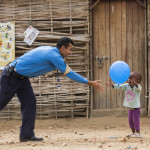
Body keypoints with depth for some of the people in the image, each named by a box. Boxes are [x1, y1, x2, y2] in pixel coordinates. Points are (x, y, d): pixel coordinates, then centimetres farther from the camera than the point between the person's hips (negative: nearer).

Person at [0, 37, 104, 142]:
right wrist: (90, 83, -11)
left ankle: (27, 134, 2)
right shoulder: (54, 56, -22)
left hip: (21, 77, 9)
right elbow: (69, 74, -17)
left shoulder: (50, 50, 6)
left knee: (30, 102, 3)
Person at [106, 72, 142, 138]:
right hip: (130, 107, 6)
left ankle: (138, 133, 4)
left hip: (136, 107, -6)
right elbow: (119, 86, -11)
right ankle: (133, 132, 25)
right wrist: (112, 85, -27)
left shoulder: (137, 87, -18)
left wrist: (135, 84, -62)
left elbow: (139, 88, -41)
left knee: (136, 119, -6)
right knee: (130, 120, 12)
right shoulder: (127, 85, -3)